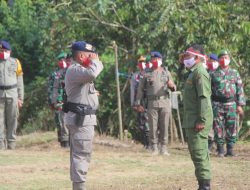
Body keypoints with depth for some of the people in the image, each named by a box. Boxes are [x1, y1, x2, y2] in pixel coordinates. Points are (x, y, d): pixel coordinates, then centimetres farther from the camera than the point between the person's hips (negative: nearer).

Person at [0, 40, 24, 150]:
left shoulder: (15, 62, 10)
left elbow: (20, 81, 12)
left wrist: (20, 97, 8)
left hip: (12, 95, 1)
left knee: (12, 120, 1)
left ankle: (11, 143, 5)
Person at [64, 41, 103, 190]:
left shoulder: (80, 69, 18)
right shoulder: (74, 70, -17)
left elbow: (97, 68, 32)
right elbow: (92, 73, -34)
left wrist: (97, 62, 14)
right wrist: (95, 60, -18)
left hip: (84, 118, 11)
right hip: (81, 119, -11)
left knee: (80, 154, 16)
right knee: (82, 154, -12)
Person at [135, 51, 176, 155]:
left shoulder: (166, 72, 12)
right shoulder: (147, 73, 6)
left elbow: (173, 88, 15)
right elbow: (140, 89, 6)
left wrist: (172, 86, -10)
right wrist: (138, 104, 0)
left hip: (165, 102, 1)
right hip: (152, 103, -1)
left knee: (164, 126, 0)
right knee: (153, 127, -2)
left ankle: (163, 148, 5)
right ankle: (154, 148, 3)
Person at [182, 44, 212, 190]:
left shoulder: (200, 73, -14)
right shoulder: (194, 73, 18)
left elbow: (204, 98, -21)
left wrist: (201, 120, -24)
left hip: (198, 122, -11)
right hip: (191, 122, 11)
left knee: (200, 153, -11)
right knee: (196, 153, 14)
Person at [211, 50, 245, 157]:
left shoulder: (234, 73, 10)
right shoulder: (213, 74, 8)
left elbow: (240, 90, 7)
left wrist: (240, 105, 0)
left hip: (231, 104, 1)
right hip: (217, 104, -1)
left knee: (231, 127, 1)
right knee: (218, 128, -2)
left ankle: (230, 150, 8)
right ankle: (220, 150, 4)